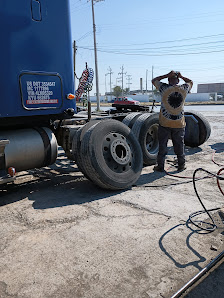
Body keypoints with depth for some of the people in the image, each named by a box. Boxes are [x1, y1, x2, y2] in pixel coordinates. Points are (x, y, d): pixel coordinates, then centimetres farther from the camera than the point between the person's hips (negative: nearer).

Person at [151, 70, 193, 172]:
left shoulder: (164, 88, -10)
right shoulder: (184, 89, -1)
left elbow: (154, 80, 7)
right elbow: (190, 82, 22)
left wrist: (167, 75, 2)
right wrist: (181, 76, 10)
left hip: (165, 123, -2)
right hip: (179, 124, 2)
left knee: (162, 145, 8)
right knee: (179, 145, 14)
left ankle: (160, 166, 15)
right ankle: (181, 165, 26)